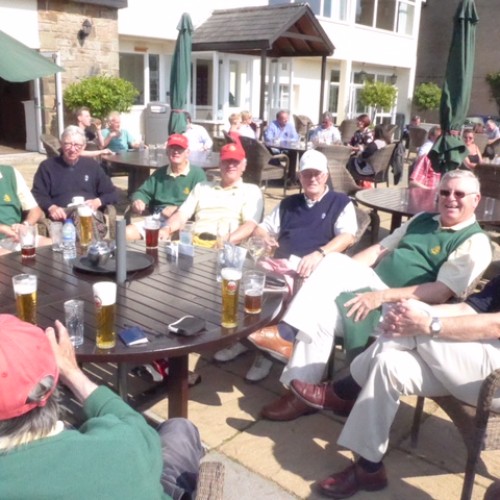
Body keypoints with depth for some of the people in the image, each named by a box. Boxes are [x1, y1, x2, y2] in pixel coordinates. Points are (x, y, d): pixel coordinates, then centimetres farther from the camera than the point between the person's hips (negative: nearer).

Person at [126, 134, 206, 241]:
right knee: (126, 233, -17)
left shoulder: (197, 173, 2)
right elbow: (143, 192, 24)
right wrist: (138, 201, -1)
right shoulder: (160, 173, 22)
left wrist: (178, 209, -20)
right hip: (155, 220, 5)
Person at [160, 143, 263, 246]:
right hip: (194, 242, 3)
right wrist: (166, 229, -6)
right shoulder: (202, 187, 24)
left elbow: (250, 225, -4)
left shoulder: (252, 191, 11)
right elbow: (182, 215, 16)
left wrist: (227, 241, -22)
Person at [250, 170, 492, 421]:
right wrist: (342, 275, -2)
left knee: (322, 312, -23)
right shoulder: (423, 219, 18)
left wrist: (382, 296, -27)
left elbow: (441, 293, -17)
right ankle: (288, 332, -26)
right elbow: (380, 249, 15)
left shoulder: (474, 243, -5)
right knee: (334, 261, -22)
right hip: (373, 284, 7)